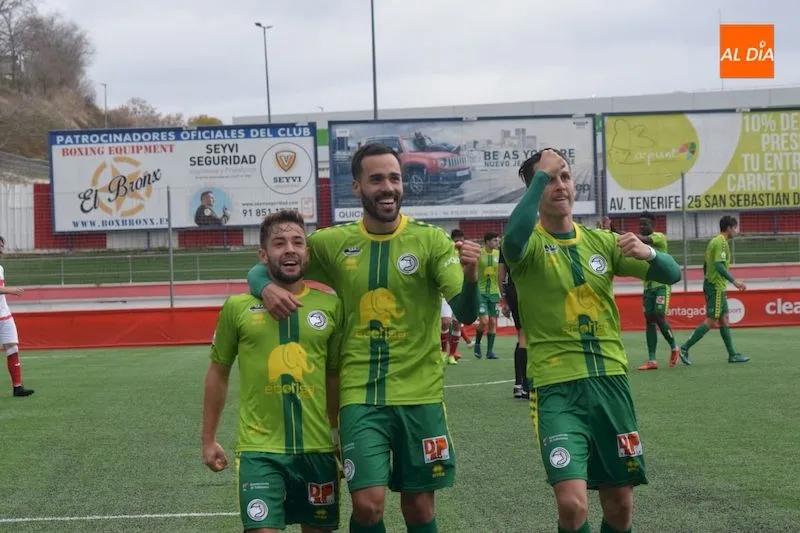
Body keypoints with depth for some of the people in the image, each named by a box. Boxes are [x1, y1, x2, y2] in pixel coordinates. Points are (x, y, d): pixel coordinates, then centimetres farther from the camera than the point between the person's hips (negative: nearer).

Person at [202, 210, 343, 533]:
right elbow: (218, 373, 9)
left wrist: (341, 435, 16)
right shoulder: (238, 307, -1)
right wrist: (208, 439, 10)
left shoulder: (331, 306, 2)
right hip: (259, 448, -2)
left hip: (317, 447, 2)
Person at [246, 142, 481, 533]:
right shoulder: (332, 243, 1)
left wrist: (470, 275, -32)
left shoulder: (431, 240, -3)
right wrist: (267, 288, -12)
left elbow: (466, 313, -11)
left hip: (420, 393, 0)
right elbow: (262, 268, 11)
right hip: (360, 394, 0)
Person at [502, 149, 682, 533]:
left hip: (610, 380, 5)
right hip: (556, 387, -5)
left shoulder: (600, 240, 10)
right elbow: (512, 239, -31)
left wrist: (649, 253, -14)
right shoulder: (531, 243, -5)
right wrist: (540, 174, -22)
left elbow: (671, 274, 9)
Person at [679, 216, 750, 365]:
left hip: (711, 284, 10)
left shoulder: (714, 241, 16)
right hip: (717, 287, -10)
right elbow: (719, 265, -24)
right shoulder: (722, 242, -13)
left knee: (724, 320, 10)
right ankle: (685, 348, -8)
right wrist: (734, 281, -25)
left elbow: (705, 265, 20)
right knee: (711, 321, -8)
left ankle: (732, 354, 13)